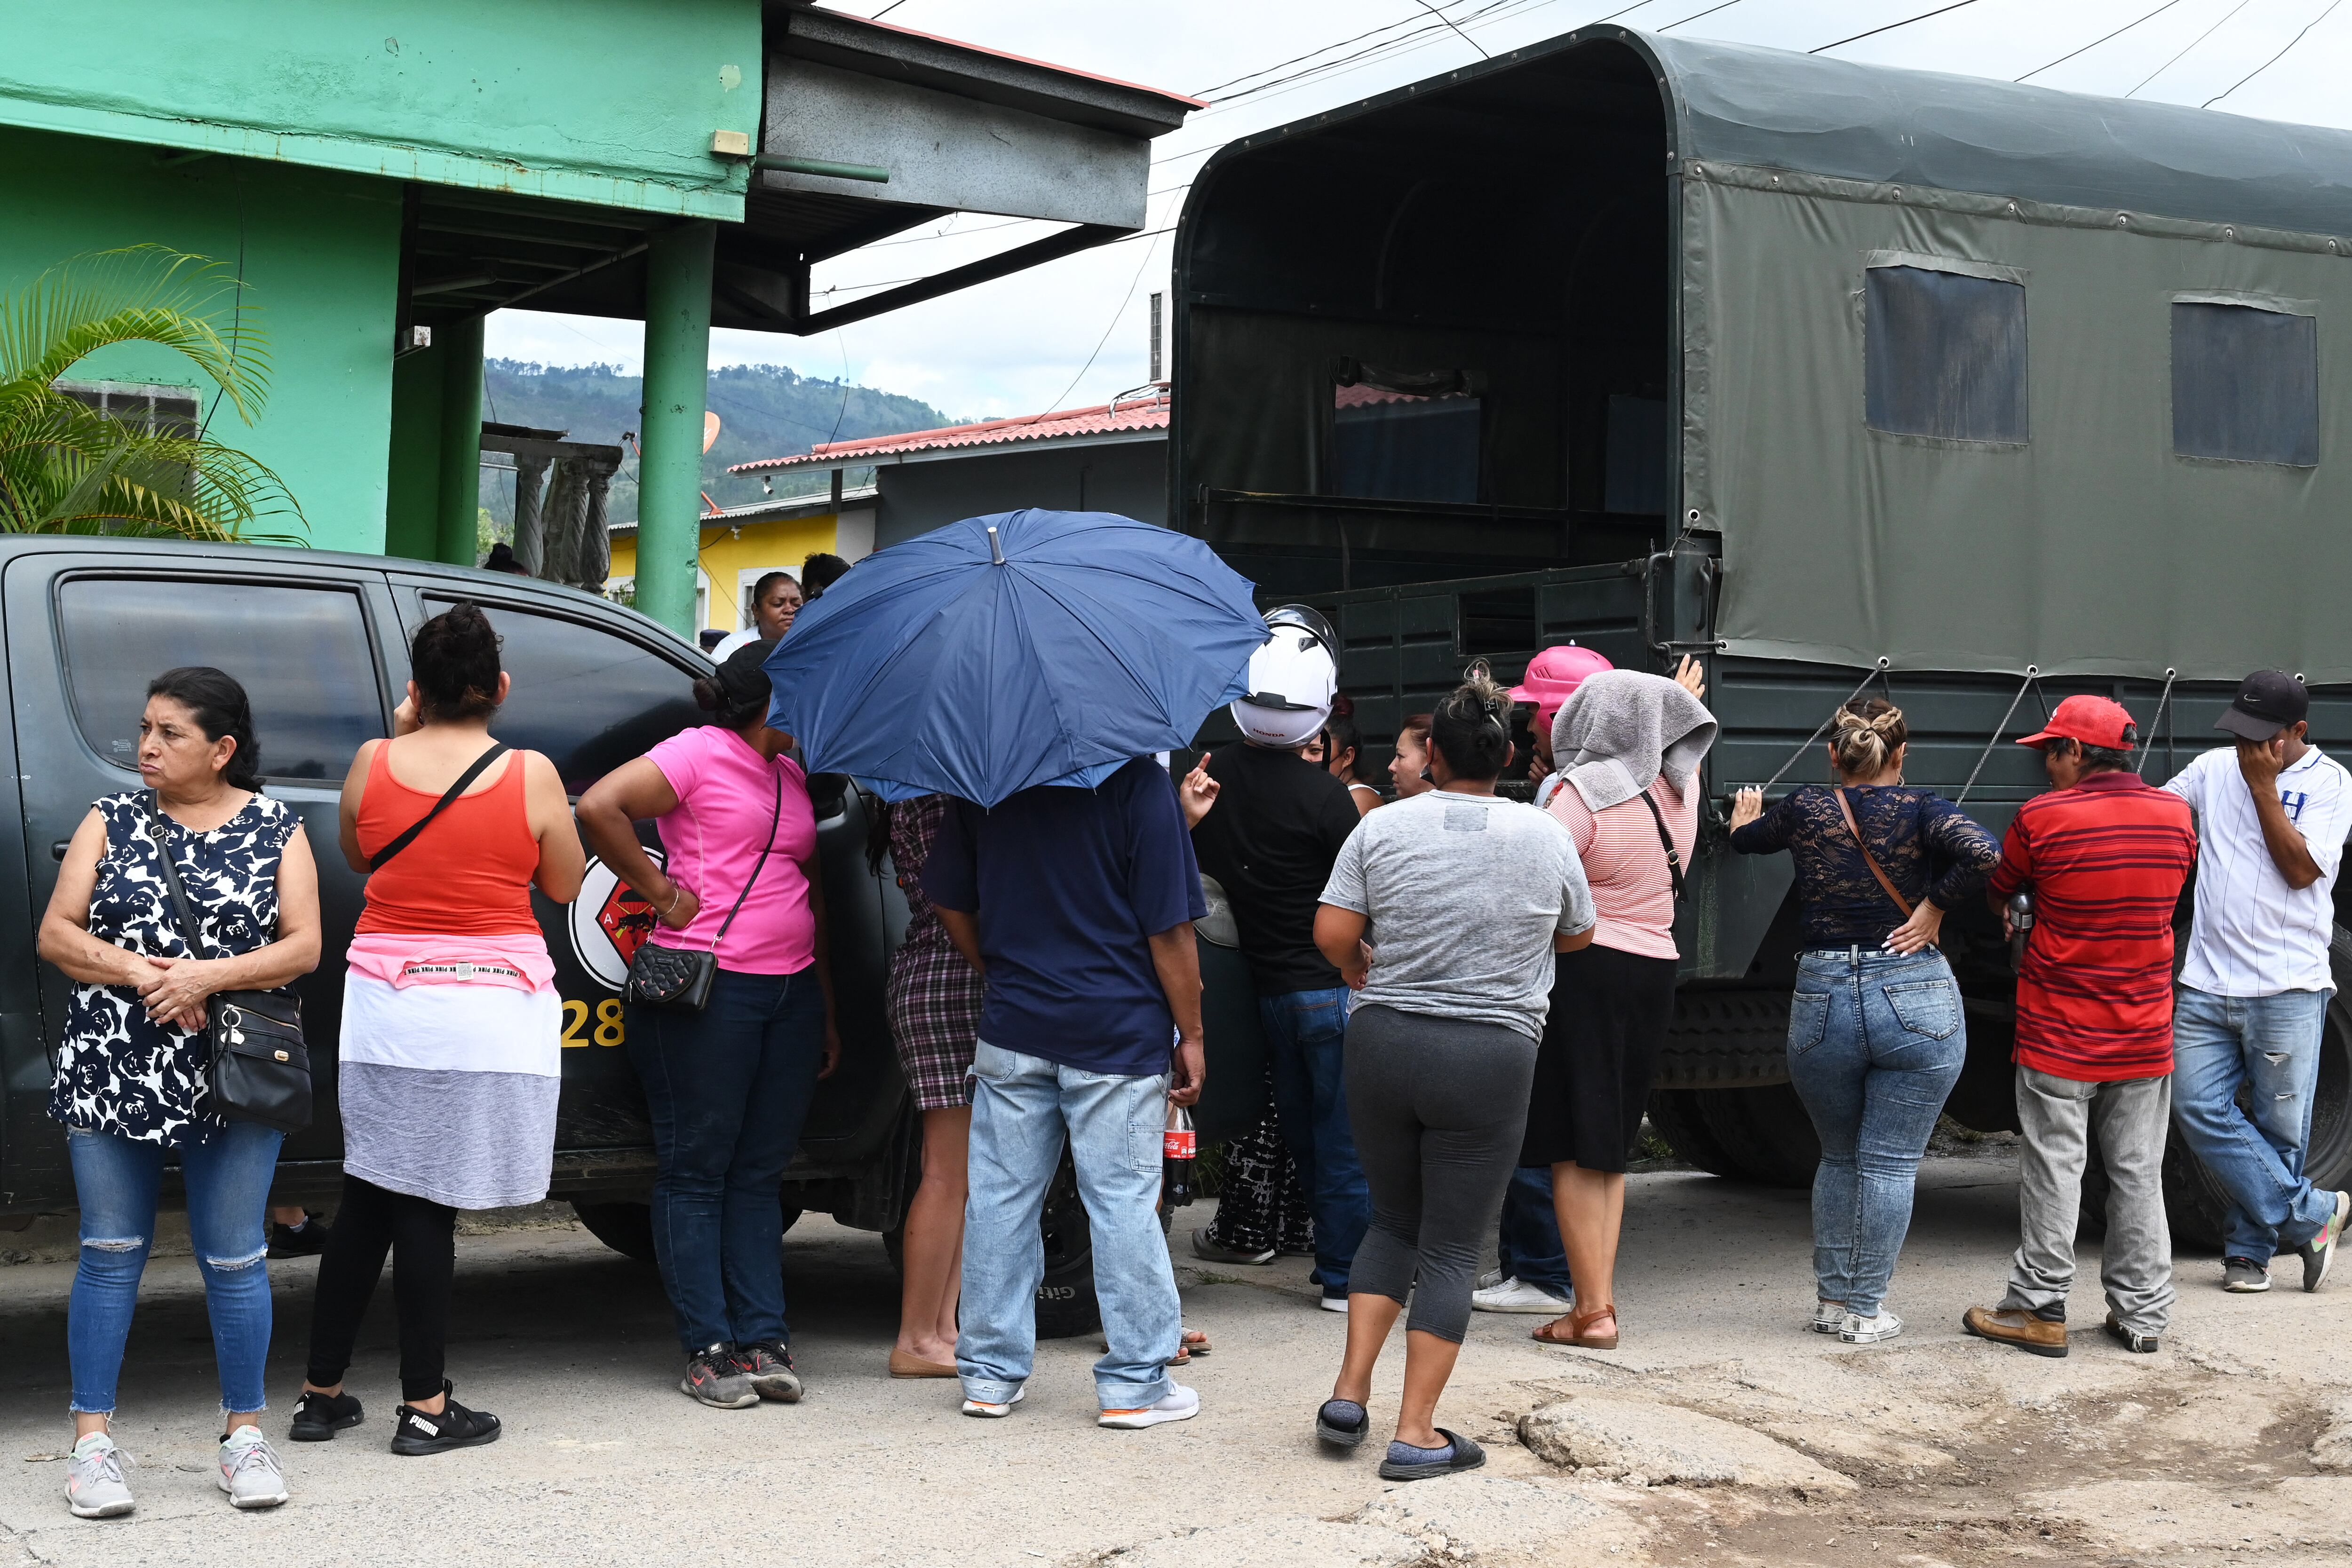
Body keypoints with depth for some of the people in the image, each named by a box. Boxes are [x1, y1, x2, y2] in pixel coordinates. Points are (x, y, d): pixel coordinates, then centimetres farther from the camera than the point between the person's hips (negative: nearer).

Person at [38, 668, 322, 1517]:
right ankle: (94, 1439, 10)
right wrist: (141, 974, -15)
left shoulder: (276, 829, 4)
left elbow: (303, 946, -3)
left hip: (233, 1080, -1)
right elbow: (56, 935, 0)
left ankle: (245, 1431, 15)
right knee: (111, 1253, 4)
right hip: (111, 1073, 1)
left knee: (233, 1258, 4)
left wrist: (209, 975, -18)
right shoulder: (112, 819, 6)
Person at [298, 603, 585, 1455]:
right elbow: (563, 884, 5)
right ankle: (425, 1407, 5)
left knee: (369, 1198, 13)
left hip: (386, 1001, 3)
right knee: (427, 1206, 1)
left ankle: (322, 1393, 19)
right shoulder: (531, 775, -7)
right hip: (493, 1008, -3)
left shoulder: (374, 765, -2)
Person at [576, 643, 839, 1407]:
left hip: (791, 989, 7)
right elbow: (600, 806, -17)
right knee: (696, 1172, 0)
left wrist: (828, 1008, 20)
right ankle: (709, 1350, 4)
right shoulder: (700, 753, -5)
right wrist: (661, 891, -12)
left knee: (759, 1173, 9)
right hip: (709, 990, -7)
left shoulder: (793, 776, 18)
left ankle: (764, 1341, 11)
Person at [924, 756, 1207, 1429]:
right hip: (1119, 1032, -3)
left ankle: (990, 1373, 16)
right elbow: (1169, 926, -9)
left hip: (1012, 1028, 4)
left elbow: (950, 901, 10)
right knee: (1123, 1201, 2)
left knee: (1001, 1196, 10)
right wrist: (1190, 1036, -2)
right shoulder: (1139, 780, -9)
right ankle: (1135, 1384, 7)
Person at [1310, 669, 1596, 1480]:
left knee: (1394, 1219, 20)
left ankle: (1350, 1393, 14)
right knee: (1452, 1246, 4)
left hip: (1382, 1043, 2)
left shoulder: (1382, 827, -2)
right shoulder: (1546, 837, -1)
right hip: (1491, 1056, -2)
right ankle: (1416, 1433, 3)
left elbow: (1331, 934, -4)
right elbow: (1576, 937, 13)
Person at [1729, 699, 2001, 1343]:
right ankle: (1864, 1311, 8)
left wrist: (1744, 822, 47)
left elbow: (1746, 839, 25)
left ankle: (1831, 1298, 22)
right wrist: (1934, 908, -8)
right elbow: (1982, 853, -21)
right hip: (1915, 1002, -2)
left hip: (1822, 1003, 2)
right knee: (1889, 1163, 5)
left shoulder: (1804, 810, 4)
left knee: (1838, 1158, 19)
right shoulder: (1919, 809, -3)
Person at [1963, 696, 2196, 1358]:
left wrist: (2008, 918, 26)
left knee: (2053, 1171, 4)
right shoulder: (2175, 815, -2)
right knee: (2138, 1174, 11)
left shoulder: (2043, 818, -14)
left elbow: (1999, 891, 3)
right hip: (2145, 1036, 4)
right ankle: (2143, 1313, 17)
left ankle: (2040, 1310, 10)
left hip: (2060, 1036, -4)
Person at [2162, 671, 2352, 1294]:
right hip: (2206, 985, 4)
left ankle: (2249, 1248, 16)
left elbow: (2301, 869, -11)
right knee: (2200, 1109, -6)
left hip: (2286, 990, -4)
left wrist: (2263, 787, -11)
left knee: (2279, 1130, 1)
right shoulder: (2215, 769, 9)